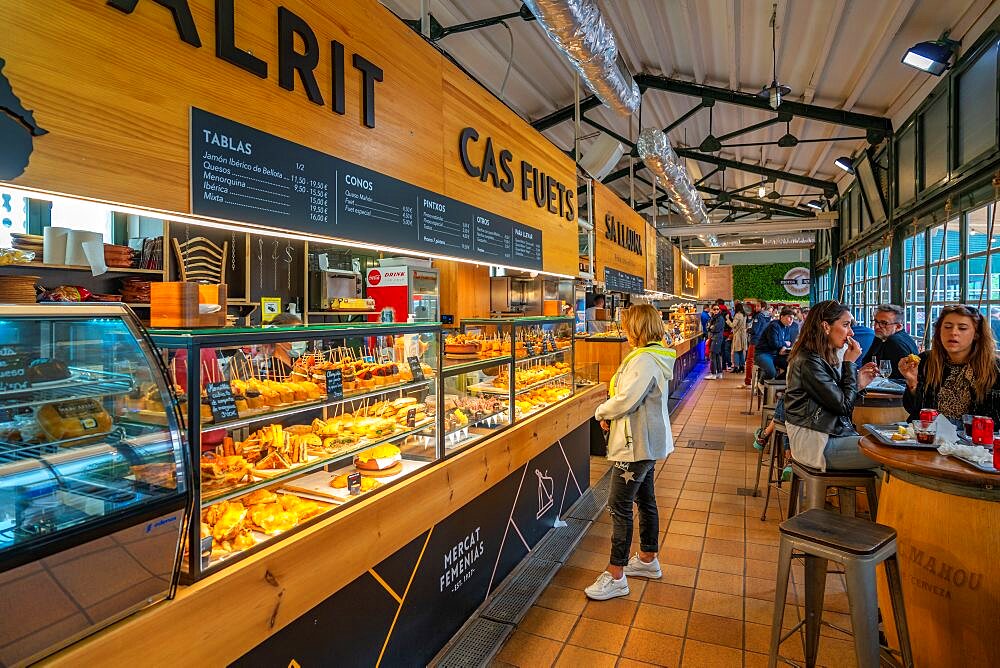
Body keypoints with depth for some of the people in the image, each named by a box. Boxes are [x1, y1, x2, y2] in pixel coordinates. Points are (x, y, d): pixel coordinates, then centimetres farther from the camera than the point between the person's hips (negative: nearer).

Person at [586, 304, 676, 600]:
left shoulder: (644, 360, -23)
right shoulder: (654, 355, 10)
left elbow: (626, 400, -29)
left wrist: (601, 412, -10)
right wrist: (610, 414, 2)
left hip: (636, 444, -11)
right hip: (648, 441, 11)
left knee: (619, 507, -3)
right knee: (645, 500, 21)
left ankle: (615, 576, 8)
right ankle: (648, 559, 38)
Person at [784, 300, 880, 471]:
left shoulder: (825, 358, 14)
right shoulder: (808, 362, -17)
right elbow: (843, 405, -15)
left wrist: (858, 384, 3)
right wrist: (850, 364, -8)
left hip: (831, 434, 10)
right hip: (816, 445, -10)